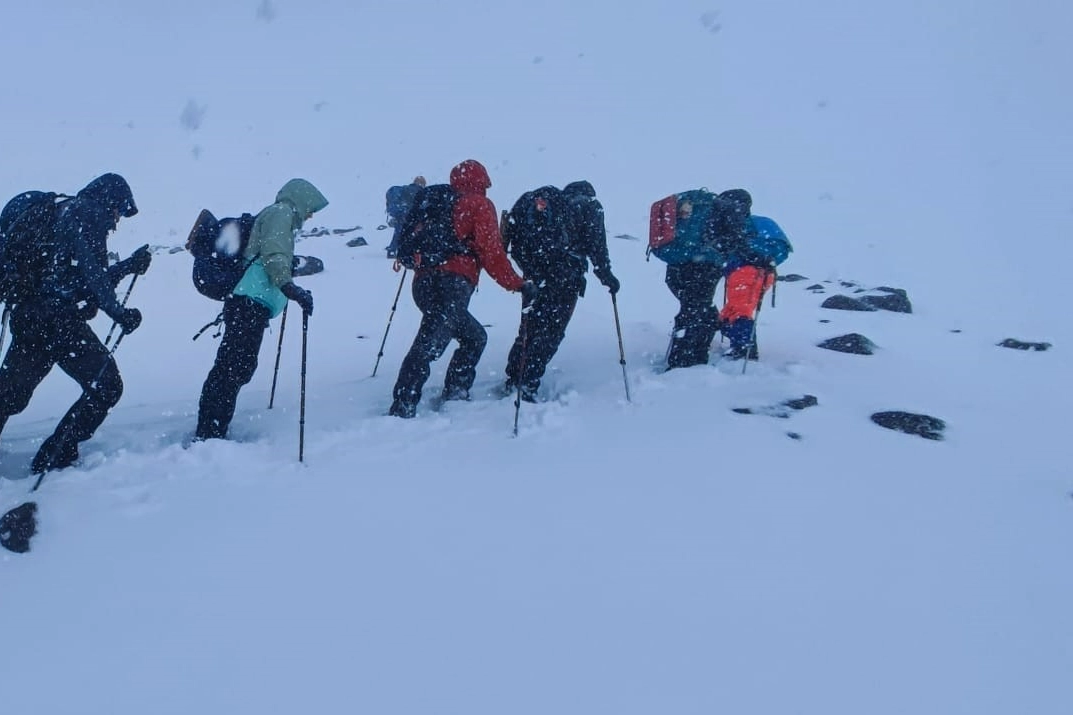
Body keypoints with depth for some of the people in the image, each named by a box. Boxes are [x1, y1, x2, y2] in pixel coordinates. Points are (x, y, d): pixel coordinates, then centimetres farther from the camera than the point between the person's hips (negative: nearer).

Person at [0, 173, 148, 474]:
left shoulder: (66, 213, 26)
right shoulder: (88, 214, -1)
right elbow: (91, 274, -15)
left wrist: (129, 265, 32)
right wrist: (118, 312, -17)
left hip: (29, 317, 9)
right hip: (60, 321, -9)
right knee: (106, 385, 2)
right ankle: (54, 458, 3)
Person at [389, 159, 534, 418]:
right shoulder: (480, 205, 7)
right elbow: (490, 252, -2)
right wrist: (517, 284, 1)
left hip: (424, 282, 8)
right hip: (452, 283, -7)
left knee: (474, 337, 22)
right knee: (430, 343, -16)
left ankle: (454, 394, 16)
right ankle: (402, 407, -25)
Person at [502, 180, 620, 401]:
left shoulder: (541, 198, 20)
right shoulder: (590, 206, 7)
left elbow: (515, 240, 12)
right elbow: (596, 246, -2)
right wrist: (606, 275, 8)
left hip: (534, 276, 5)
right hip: (565, 277, -5)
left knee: (528, 329, 16)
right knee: (551, 333, -1)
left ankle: (511, 382, 13)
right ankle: (527, 386, -8)